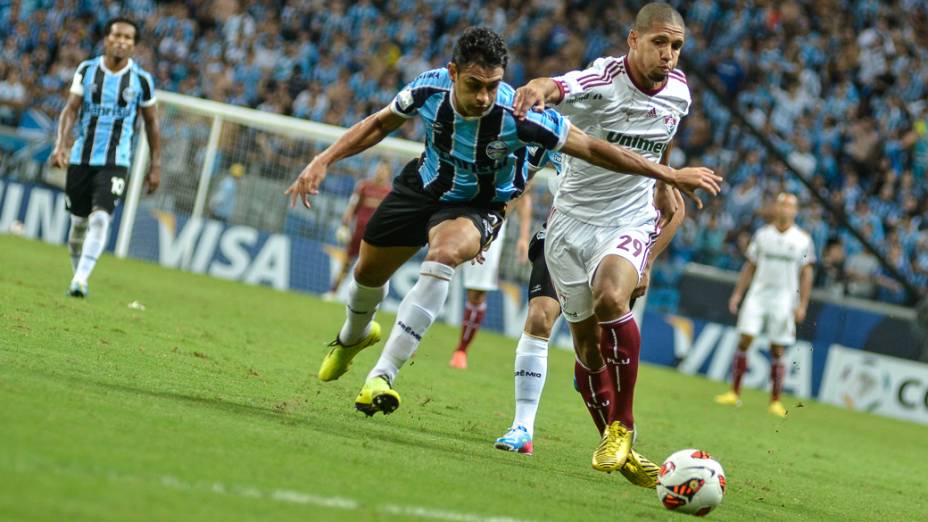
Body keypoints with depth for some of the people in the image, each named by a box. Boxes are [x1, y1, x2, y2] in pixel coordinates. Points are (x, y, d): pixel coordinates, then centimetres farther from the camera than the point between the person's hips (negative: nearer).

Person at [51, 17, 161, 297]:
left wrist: (155, 165, 7)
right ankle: (78, 273, 26)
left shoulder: (141, 80, -1)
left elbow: (151, 122, 7)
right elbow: (71, 109, -1)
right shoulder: (87, 70, 2)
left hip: (115, 162, -2)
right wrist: (61, 143, -16)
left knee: (100, 218, -19)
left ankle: (80, 280, -24)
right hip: (81, 157, 2)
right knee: (79, 221, 8)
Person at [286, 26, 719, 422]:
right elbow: (379, 125, -4)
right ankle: (352, 338, 57)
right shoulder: (430, 88, -25)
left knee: (443, 254, -35)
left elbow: (592, 148, -26)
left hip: (479, 206, -4)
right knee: (368, 271, 19)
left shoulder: (520, 115, -34)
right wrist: (323, 160, -10)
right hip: (424, 187, 4)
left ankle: (382, 376, -34)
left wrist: (671, 175, -25)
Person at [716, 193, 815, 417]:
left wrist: (802, 306, -4)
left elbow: (806, 274, 2)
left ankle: (775, 401, 6)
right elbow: (750, 266, 15)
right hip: (758, 294, 2)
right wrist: (737, 293, 10)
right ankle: (734, 393, 0)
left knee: (777, 351, -1)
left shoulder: (803, 239, 2)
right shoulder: (762, 234, 8)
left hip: (784, 299, -2)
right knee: (744, 340, -7)